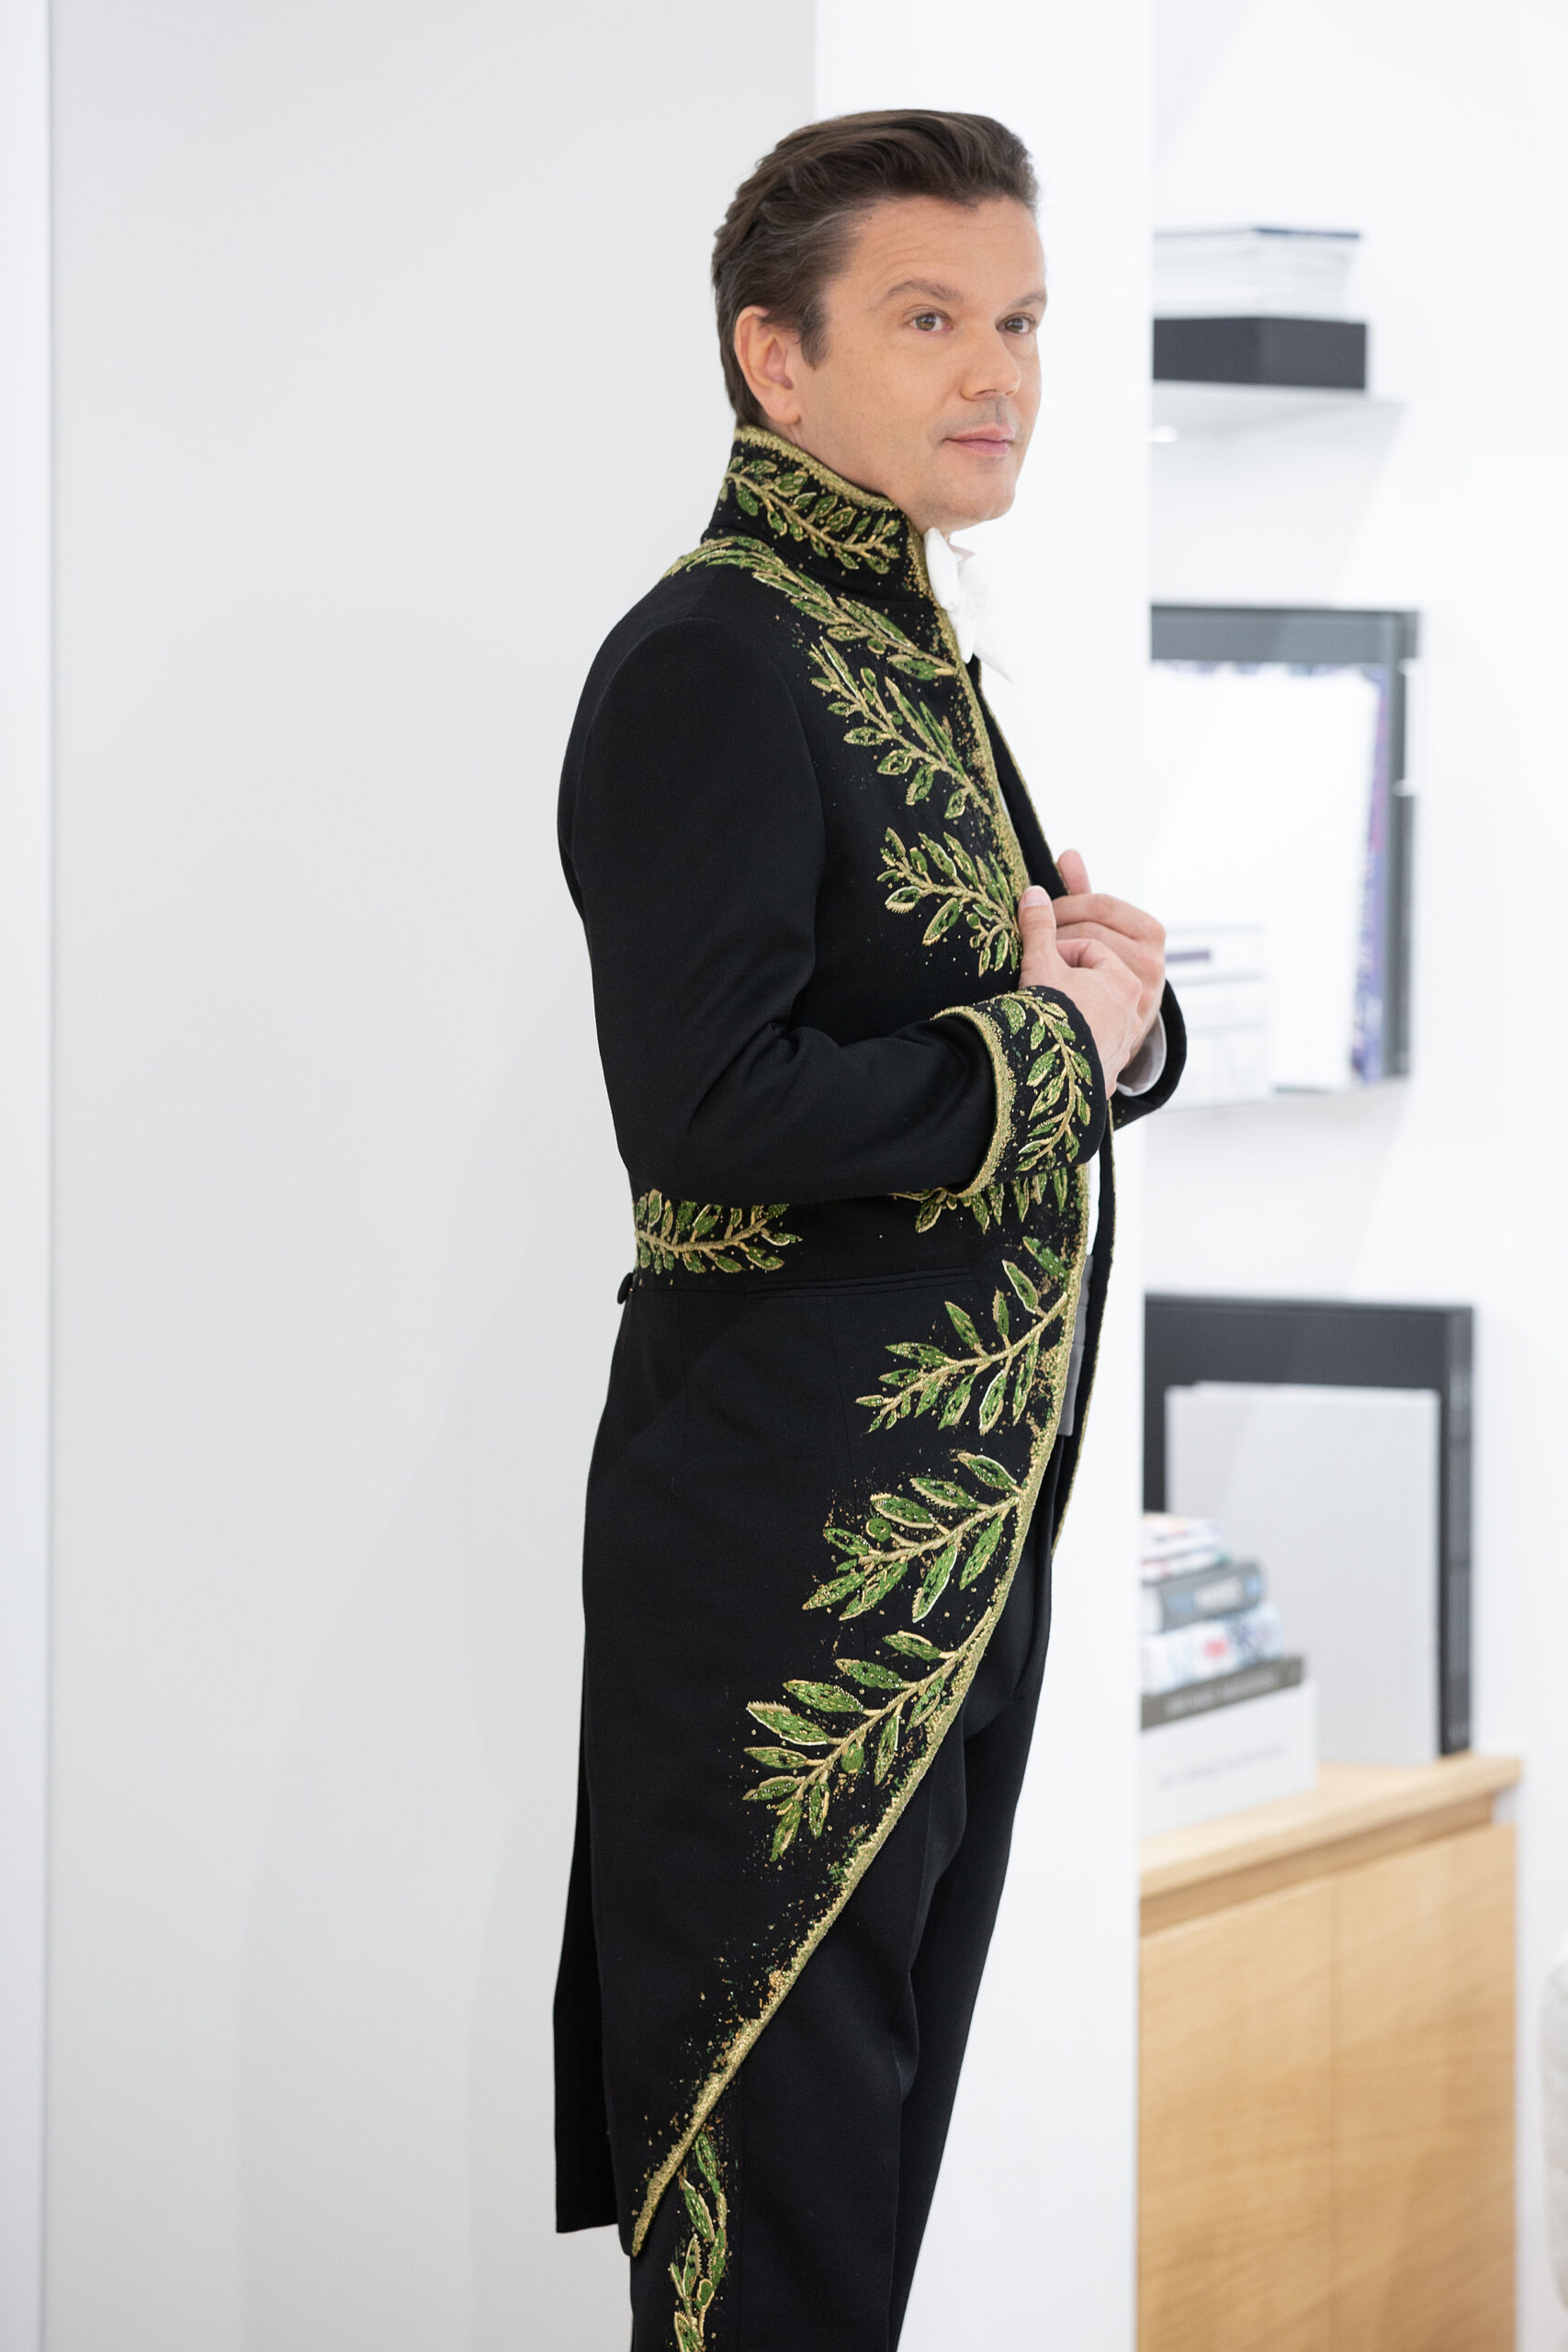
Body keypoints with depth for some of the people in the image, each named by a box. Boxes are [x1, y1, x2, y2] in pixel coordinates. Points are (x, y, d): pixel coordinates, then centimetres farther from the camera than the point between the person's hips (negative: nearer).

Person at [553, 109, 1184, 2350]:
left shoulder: (913, 649, 16)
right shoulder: (715, 658, -14)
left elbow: (1050, 1036, 20)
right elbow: (712, 1108, -25)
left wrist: (1122, 1011, -3)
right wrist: (1047, 1046, -13)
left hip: (968, 1503, 9)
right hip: (793, 1520, -9)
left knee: (897, 2090, 16)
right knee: (776, 2158, -3)